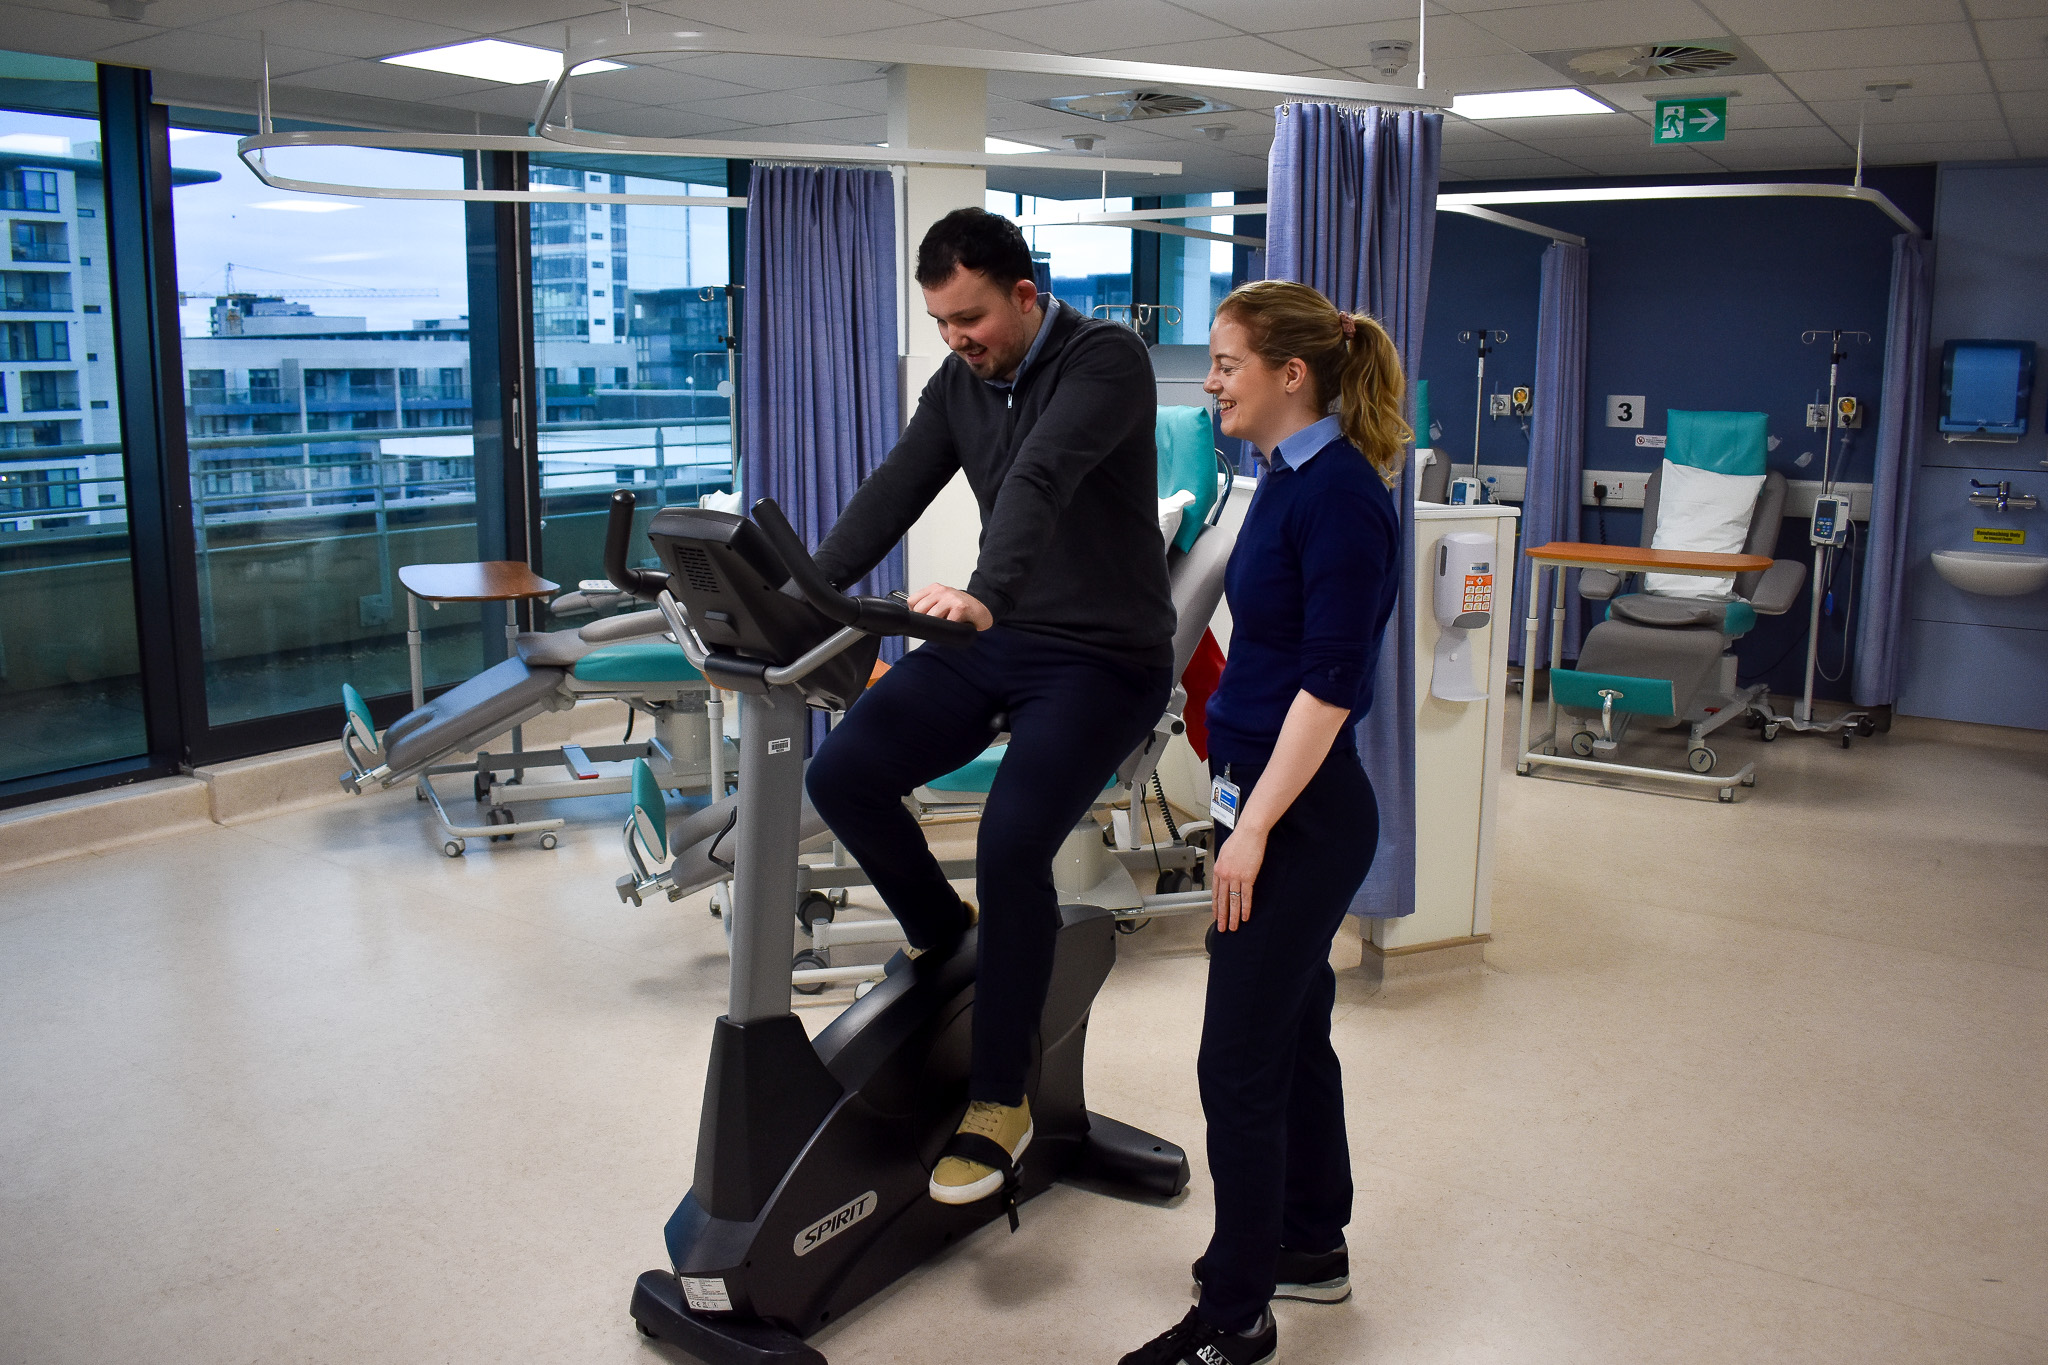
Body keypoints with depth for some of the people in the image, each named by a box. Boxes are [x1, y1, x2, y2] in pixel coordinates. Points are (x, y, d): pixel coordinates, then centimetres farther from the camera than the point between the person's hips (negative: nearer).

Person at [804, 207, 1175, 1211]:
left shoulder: (1106, 359, -14)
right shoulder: (959, 382, 9)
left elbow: (1041, 480, -33)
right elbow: (892, 495, 0)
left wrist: (986, 594, -48)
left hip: (1102, 658, -7)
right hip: (995, 637, 7)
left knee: (1012, 845, -25)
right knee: (842, 773, -11)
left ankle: (1000, 1100, -6)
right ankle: (940, 928, 18)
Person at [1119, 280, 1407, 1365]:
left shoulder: (1339, 492, -18)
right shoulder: (1289, 479, 11)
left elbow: (1329, 681, -22)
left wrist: (1254, 827, -22)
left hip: (1302, 810, -10)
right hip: (1273, 795, 10)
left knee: (1240, 1061, -2)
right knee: (1292, 1031, 20)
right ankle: (1311, 1244, 37)